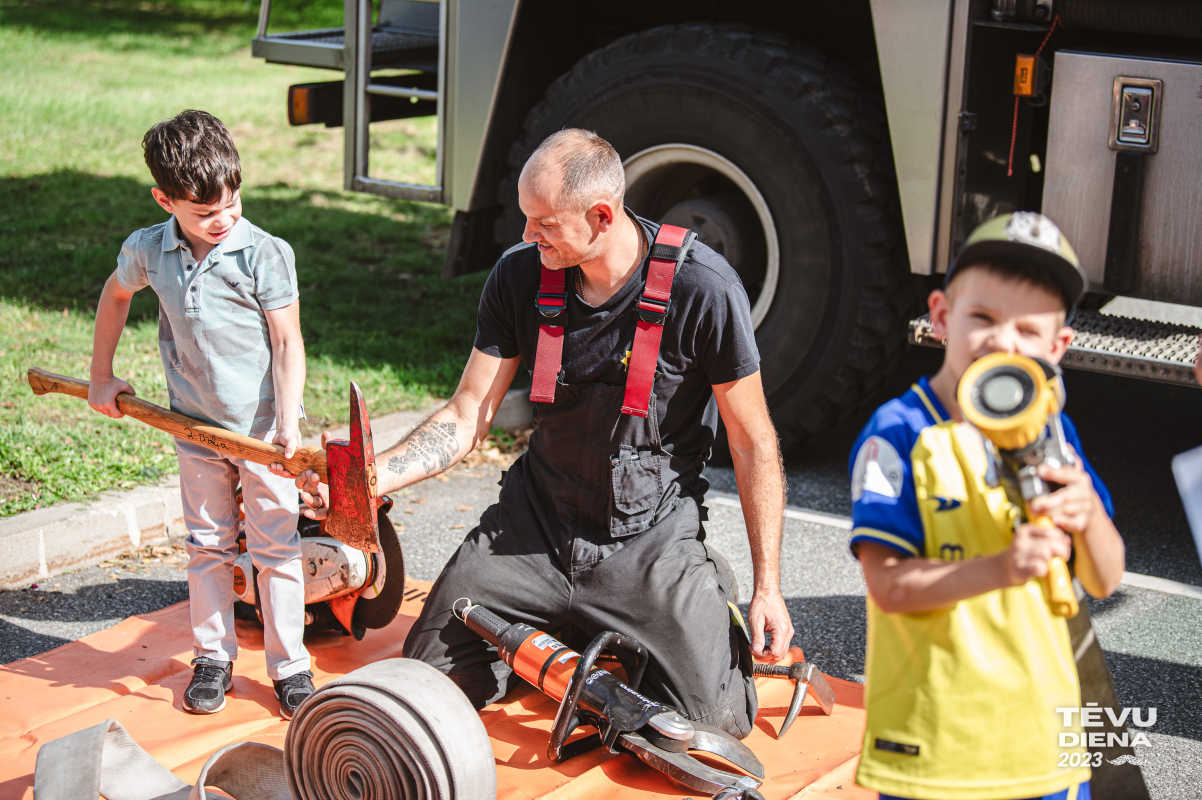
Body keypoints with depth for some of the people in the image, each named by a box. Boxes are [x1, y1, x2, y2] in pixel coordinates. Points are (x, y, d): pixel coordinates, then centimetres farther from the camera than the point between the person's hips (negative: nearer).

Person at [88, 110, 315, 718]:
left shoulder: (265, 253, -16)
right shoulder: (147, 251, -5)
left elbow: (287, 343, -14)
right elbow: (115, 296, 18)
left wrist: (289, 423, -23)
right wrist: (101, 376, 20)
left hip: (263, 427, -3)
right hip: (196, 427, 3)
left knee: (275, 548, 4)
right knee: (207, 546, 13)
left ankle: (290, 666, 15)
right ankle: (213, 658, 27)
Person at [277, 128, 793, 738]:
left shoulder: (703, 288, -20)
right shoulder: (520, 274, -9)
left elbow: (754, 442, -11)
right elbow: (467, 418, -4)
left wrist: (767, 588, -11)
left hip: (649, 538, -3)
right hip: (535, 522, 3)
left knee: (717, 718, -14)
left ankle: (712, 596, 18)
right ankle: (563, 637, 26)